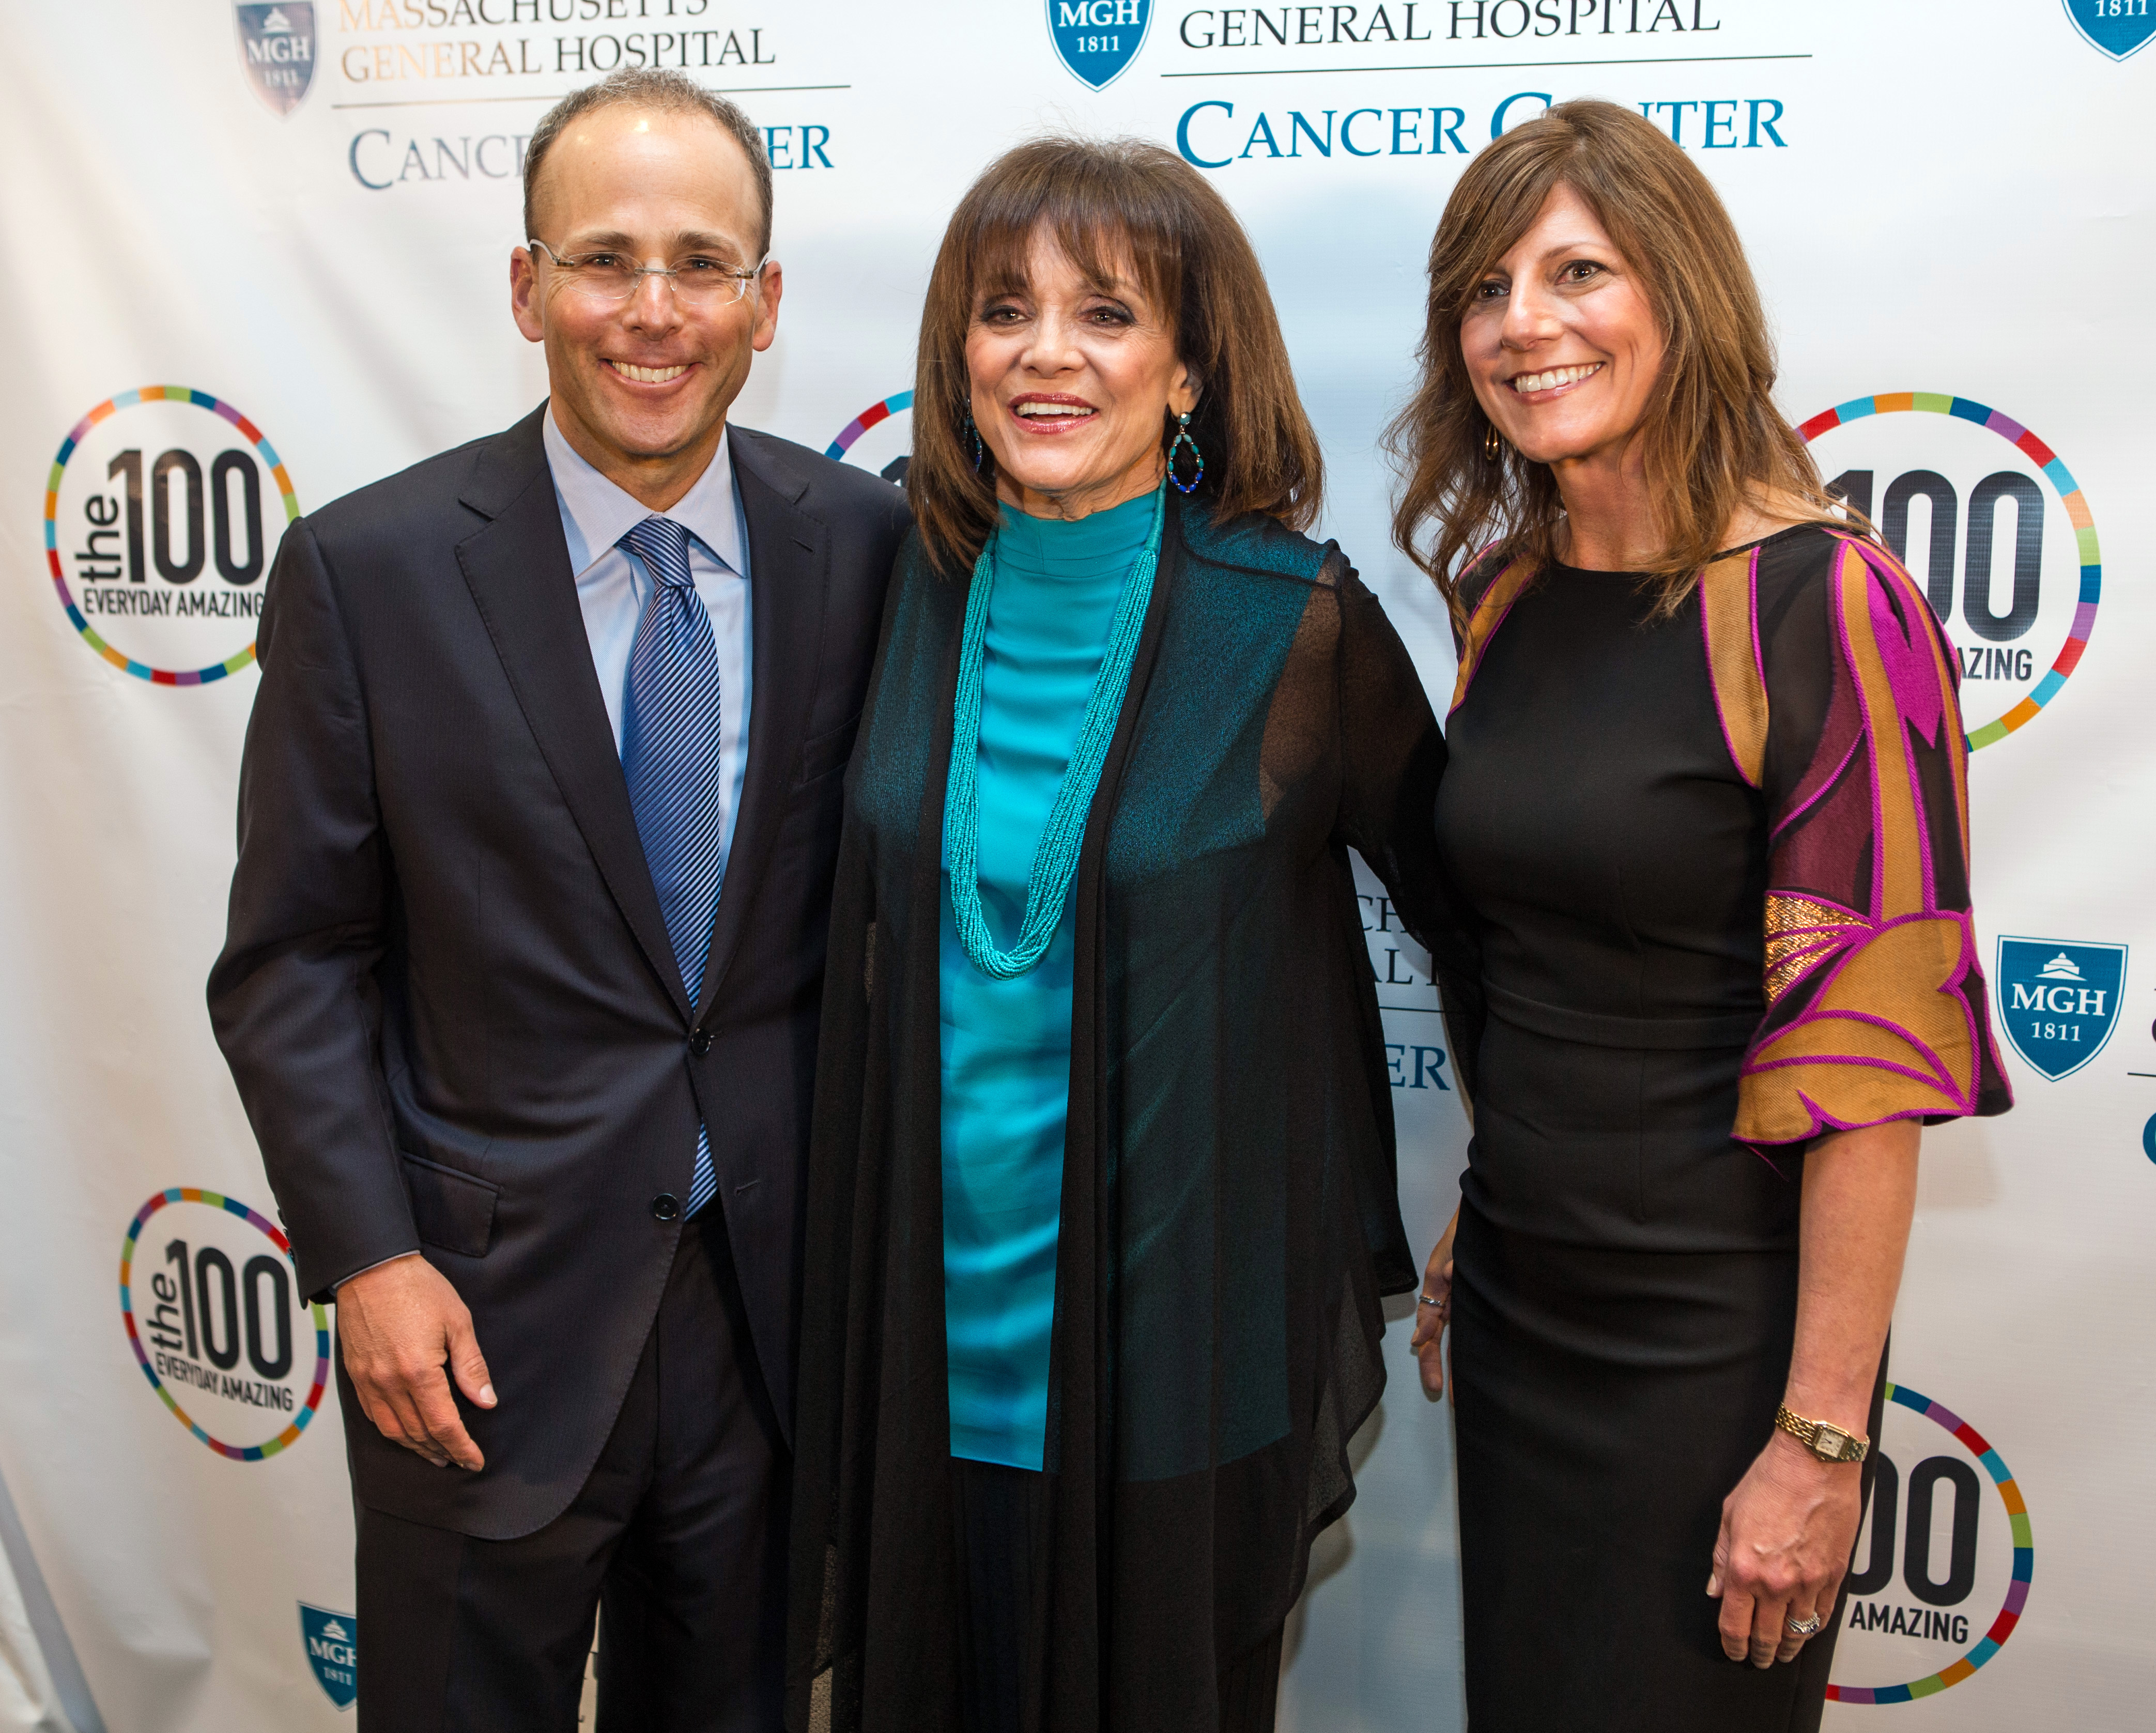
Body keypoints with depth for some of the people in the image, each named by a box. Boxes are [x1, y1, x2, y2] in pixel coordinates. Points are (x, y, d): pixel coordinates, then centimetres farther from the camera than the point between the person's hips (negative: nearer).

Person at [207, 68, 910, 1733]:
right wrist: (365, 1258, -11)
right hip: (484, 1308, -2)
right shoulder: (370, 566, -9)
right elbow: (291, 959, -5)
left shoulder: (863, 544, -4)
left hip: (780, 1285, 2)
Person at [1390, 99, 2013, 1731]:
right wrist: (1473, 1229, 14)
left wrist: (1821, 1438, -18)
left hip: (1711, 1337, -6)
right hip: (1516, 1309, 6)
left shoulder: (1822, 604, -17)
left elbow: (1875, 1047, -18)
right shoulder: (1502, 599, 3)